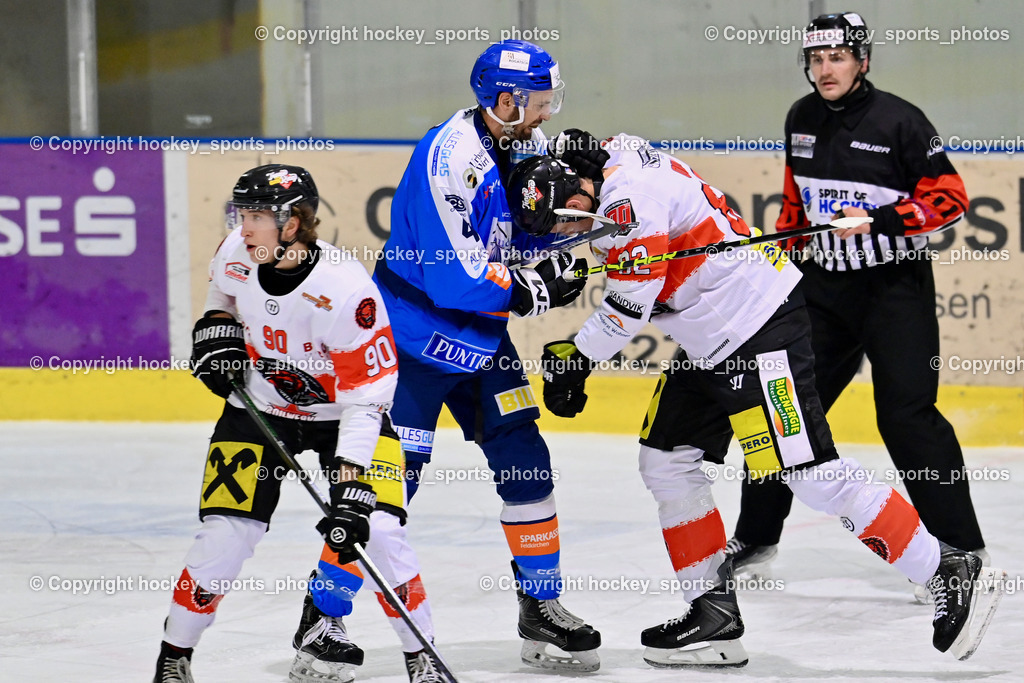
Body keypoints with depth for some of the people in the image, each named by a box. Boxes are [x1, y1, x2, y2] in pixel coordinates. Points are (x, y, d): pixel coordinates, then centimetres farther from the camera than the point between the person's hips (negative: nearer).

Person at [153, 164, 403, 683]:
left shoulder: (346, 291, -32)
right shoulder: (236, 255, -16)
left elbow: (365, 397, -30)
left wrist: (352, 491, -36)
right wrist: (216, 331, -8)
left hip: (340, 408, -3)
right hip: (259, 406, 3)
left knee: (372, 525, -18)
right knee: (226, 532, -10)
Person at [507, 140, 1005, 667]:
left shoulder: (628, 195, -21)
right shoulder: (615, 156, 9)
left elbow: (630, 305, -20)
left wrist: (576, 358, -7)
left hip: (762, 325, -11)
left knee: (812, 475, -13)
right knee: (666, 461, 9)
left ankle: (950, 573, -5)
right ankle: (714, 611, 12)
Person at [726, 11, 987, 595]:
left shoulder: (898, 120, -13)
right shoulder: (803, 120, 7)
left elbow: (950, 197, -14)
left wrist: (881, 220, -24)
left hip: (895, 287, -6)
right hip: (824, 285, 6)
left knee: (906, 415, -14)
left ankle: (962, 551, -7)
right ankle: (755, 537, 24)